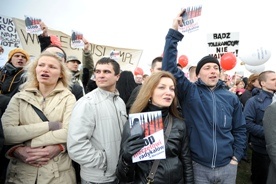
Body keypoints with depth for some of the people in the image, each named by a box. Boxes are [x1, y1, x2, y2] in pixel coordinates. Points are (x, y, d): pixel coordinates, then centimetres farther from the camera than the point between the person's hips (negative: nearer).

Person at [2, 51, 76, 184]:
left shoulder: (68, 98, -3)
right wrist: (49, 125, -18)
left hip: (58, 172, -1)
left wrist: (27, 144, -17)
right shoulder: (19, 97, 3)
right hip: (20, 171, 2)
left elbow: (70, 132, -16)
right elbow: (6, 132, -10)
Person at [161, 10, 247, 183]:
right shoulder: (190, 92, -7)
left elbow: (240, 129, 9)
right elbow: (170, 67, -17)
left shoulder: (231, 98, 1)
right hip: (198, 167, -2)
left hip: (227, 166, 3)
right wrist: (174, 32, -20)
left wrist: (236, 157, 3)